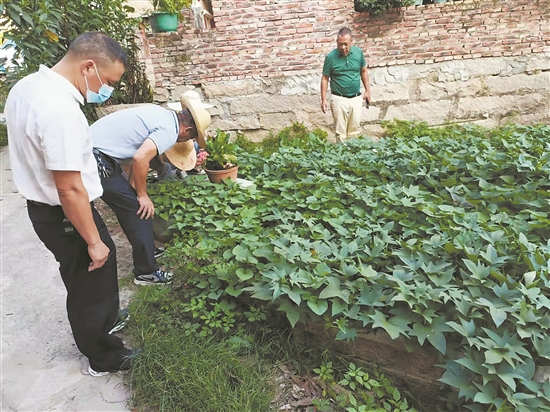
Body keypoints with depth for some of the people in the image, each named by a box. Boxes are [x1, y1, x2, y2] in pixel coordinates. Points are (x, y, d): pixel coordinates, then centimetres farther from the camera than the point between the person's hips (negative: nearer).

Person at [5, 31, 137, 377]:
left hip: (42, 207, 9)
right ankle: (105, 358, 32)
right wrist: (93, 241, -19)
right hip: (65, 217, -9)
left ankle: (102, 323, 52)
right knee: (92, 283, 11)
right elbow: (69, 190, -29)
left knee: (83, 282, 28)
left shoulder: (27, 86, 1)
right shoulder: (61, 110, -31)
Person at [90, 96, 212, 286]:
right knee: (139, 210, -2)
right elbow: (140, 159, -26)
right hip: (98, 161, -10)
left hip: (90, 149, 10)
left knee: (131, 206, 20)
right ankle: (146, 272, 8)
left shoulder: (161, 114, 14)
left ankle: (145, 250, 36)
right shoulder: (169, 130, -14)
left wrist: (133, 189, 17)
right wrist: (142, 195, -12)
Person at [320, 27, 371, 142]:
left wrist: (367, 90, 10)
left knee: (354, 131, 12)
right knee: (340, 132, 3)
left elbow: (364, 71, 11)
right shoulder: (331, 57, -11)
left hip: (356, 98, 3)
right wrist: (323, 100, -7)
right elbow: (325, 78, -4)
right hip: (339, 99, -3)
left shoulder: (358, 52, -2)